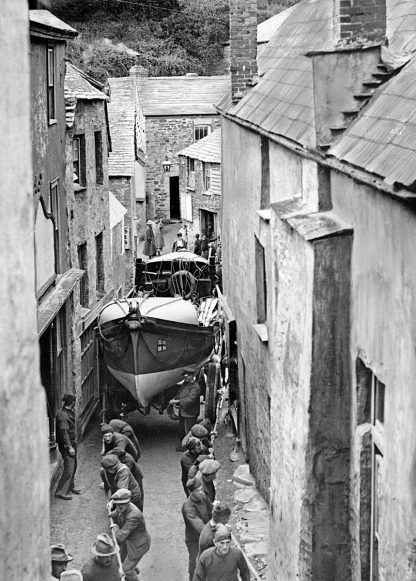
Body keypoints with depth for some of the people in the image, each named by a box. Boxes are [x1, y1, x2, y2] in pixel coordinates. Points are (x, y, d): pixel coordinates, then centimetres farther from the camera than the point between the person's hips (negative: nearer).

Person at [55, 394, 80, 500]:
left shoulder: (69, 412, 9)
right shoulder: (62, 415, -22)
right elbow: (64, 431, -25)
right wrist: (69, 447, -25)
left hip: (72, 443, 10)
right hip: (66, 445, -10)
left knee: (73, 466, 19)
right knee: (69, 467, -12)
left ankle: (70, 487, 33)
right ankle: (60, 492, -10)